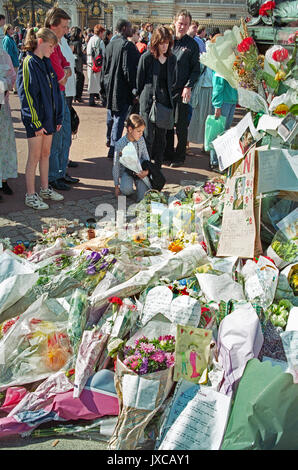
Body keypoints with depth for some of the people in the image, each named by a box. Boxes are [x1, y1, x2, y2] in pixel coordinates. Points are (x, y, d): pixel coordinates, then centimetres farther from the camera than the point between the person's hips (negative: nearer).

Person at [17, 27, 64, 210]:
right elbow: (27, 94, -17)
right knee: (34, 157, -1)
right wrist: (36, 122, -19)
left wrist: (58, 117, 11)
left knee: (46, 154, 15)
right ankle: (30, 196, 9)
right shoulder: (29, 63, -12)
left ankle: (45, 189, 27)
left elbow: (55, 91, 15)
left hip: (48, 117, 7)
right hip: (35, 119, -7)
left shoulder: (47, 63, 12)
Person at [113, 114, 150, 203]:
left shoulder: (141, 140, -7)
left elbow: (146, 157, 1)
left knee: (144, 198, -23)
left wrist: (146, 170, -22)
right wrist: (116, 186, -10)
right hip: (125, 171, -1)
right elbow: (116, 166, -12)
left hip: (139, 169, 1)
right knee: (126, 189, -31)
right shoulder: (120, 144, -18)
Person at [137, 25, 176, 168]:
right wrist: (143, 98, 6)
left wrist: (170, 99, 13)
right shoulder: (146, 57, -5)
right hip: (149, 102, -4)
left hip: (165, 102, 5)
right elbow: (139, 81, 1)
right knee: (148, 136, -5)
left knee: (161, 136, 8)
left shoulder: (172, 58, 9)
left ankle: (157, 167, 18)